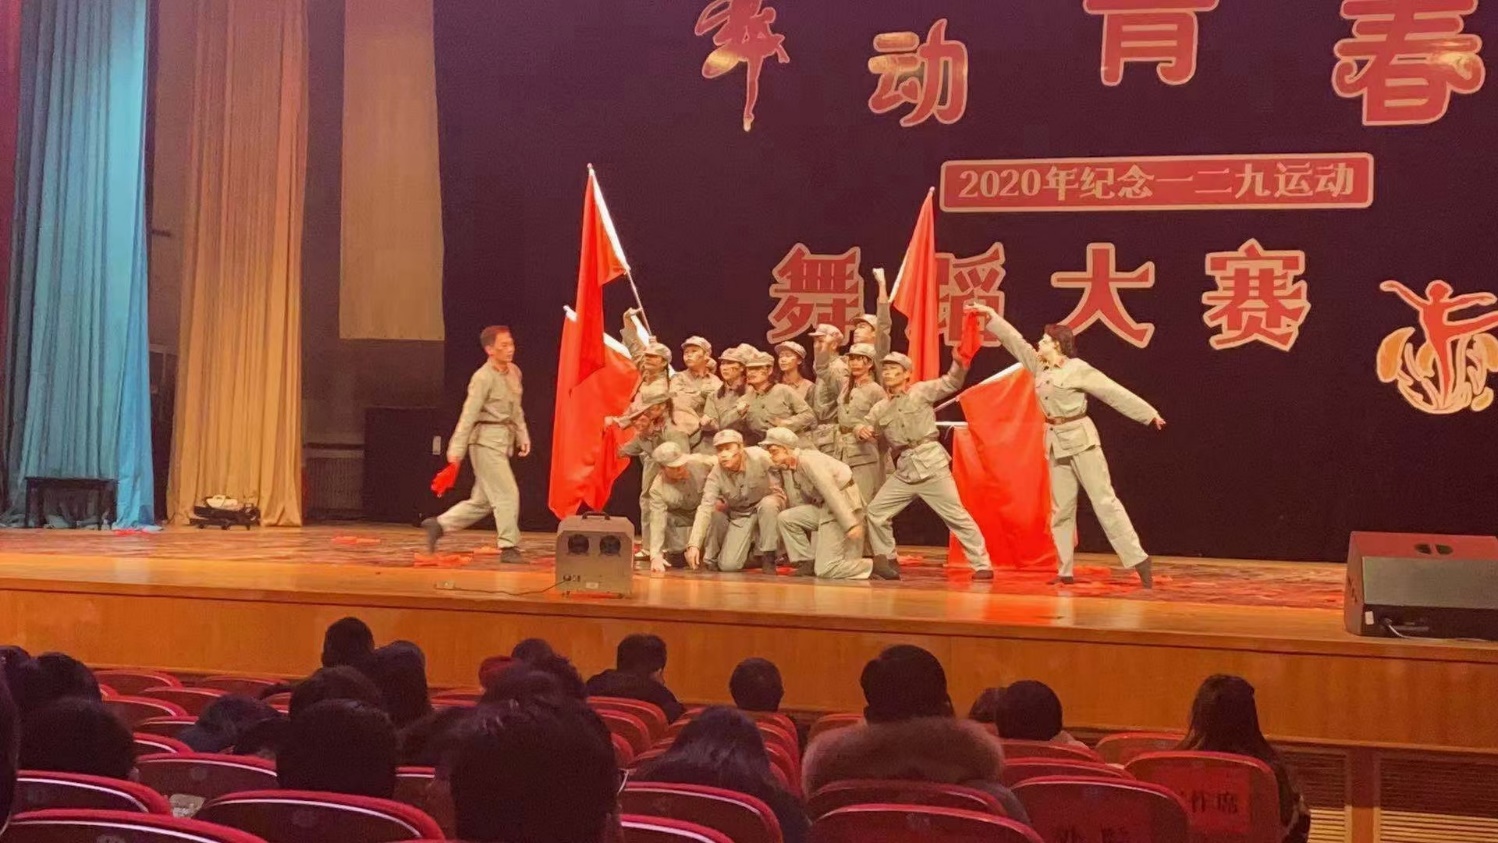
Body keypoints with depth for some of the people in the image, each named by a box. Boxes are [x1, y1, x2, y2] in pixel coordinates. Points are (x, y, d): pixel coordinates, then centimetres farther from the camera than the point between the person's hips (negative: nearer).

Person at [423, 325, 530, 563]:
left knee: (482, 501, 12)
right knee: (507, 494, -8)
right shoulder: (483, 377, -13)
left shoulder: (514, 372, 11)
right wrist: (457, 449, -18)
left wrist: (523, 437, 14)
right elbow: (469, 414, -16)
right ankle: (509, 548, -2)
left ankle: (439, 524, 21)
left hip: (503, 440, 9)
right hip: (487, 441, -9)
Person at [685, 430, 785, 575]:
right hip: (740, 515, 1)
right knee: (728, 565, -13)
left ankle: (767, 556, -17)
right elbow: (705, 508, -27)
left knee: (768, 504, -38)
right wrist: (694, 545, -36)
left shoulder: (759, 457, -27)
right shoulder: (716, 475, -20)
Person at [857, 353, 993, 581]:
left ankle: (982, 565, 1)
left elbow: (952, 383, -1)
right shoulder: (879, 409, 14)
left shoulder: (921, 391, 3)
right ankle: (886, 561, 17)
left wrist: (959, 363, -20)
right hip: (904, 472, 5)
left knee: (956, 514, -5)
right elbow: (868, 430, 18)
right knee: (875, 511, 2)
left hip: (931, 463, -5)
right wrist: (861, 431, -7)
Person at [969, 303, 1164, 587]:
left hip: (1080, 439, -7)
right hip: (1056, 442, 7)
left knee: (1104, 501, -11)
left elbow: (1115, 393, -9)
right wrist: (990, 314, 15)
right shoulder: (1040, 366, 9)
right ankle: (1066, 571, 12)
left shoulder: (1078, 369, -10)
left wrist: (1149, 414, -8)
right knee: (1061, 508, 7)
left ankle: (1138, 559, -11)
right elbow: (1014, 340, 16)